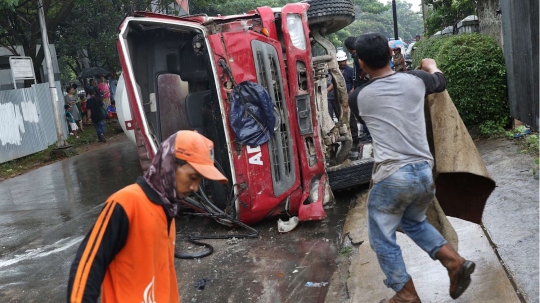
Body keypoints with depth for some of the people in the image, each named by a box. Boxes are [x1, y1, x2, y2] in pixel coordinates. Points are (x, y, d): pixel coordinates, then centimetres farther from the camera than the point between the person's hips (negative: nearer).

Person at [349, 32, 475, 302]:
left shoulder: (358, 98, -1)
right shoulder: (415, 80, 5)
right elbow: (441, 83, 29)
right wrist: (431, 66, 51)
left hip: (392, 177, -5)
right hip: (424, 172, 5)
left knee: (382, 238, 14)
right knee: (414, 222, 31)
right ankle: (455, 262, 19)